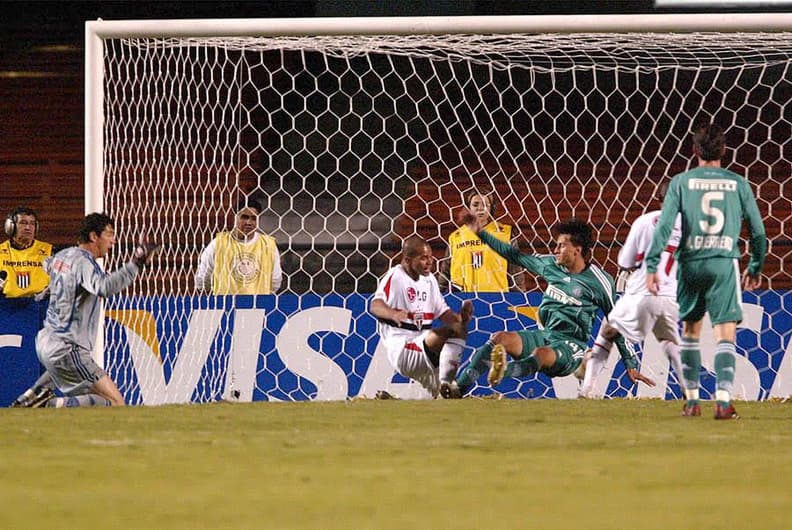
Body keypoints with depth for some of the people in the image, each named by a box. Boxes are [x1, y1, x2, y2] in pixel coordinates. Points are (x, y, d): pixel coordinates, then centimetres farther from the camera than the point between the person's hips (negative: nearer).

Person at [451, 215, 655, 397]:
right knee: (501, 338, -20)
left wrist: (631, 365, 1)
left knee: (541, 354, -38)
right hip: (544, 336, 5)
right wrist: (479, 232, 18)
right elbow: (514, 255, 19)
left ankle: (501, 372, -66)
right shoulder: (552, 265, 10)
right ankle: (458, 387, -30)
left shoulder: (599, 281, -6)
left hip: (571, 345, -5)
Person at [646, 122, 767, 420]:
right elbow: (758, 231, 9)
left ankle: (691, 401, 19)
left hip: (690, 262, 1)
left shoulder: (681, 182, 3)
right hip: (724, 262, -1)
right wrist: (755, 268, 23)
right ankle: (723, 400, -18)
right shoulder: (738, 184, 6)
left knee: (690, 330, 16)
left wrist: (651, 266, -5)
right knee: (725, 334, -3)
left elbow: (664, 225, -6)